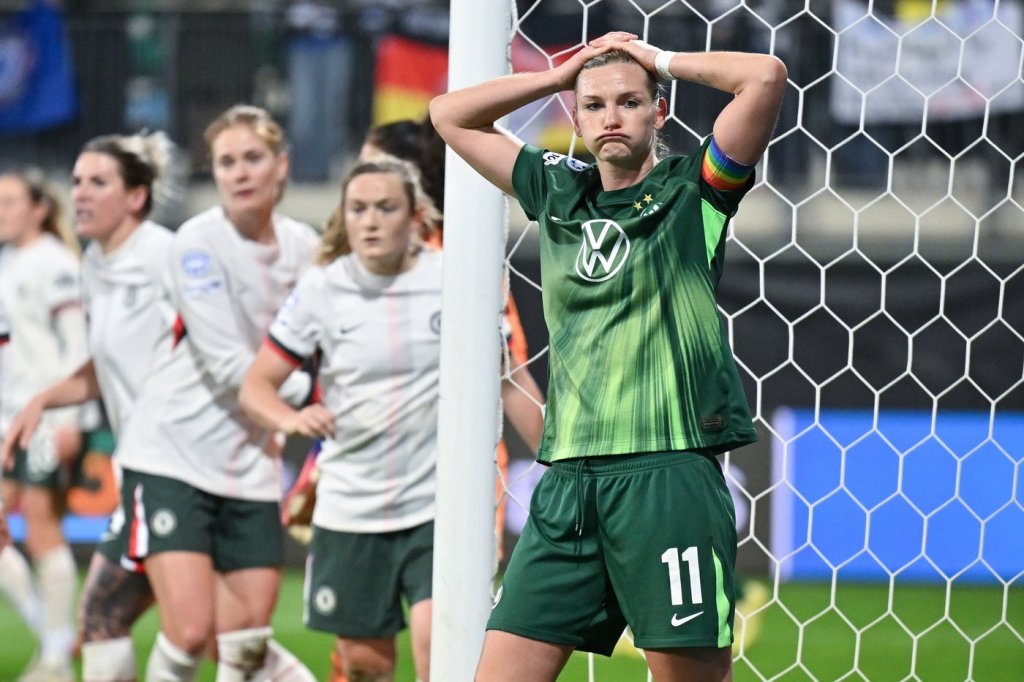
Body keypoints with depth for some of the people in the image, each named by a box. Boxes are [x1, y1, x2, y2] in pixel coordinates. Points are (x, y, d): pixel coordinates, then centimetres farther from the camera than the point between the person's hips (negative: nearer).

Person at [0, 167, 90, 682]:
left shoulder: (53, 264, -8)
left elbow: (76, 345, -13)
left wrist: (68, 417, -19)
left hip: (44, 418, -8)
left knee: (42, 532, -5)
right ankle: (50, 630, 12)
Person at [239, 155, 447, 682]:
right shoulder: (322, 288, -2)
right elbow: (256, 386, -1)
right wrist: (292, 418, -24)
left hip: (435, 505, -2)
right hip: (350, 509, 2)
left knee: (435, 638, -19)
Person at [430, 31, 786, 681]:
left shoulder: (694, 192, 3)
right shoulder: (557, 192, 16)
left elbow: (766, 78, -10)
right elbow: (451, 115, 26)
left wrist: (663, 60, 5)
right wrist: (563, 73, 18)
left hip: (670, 473, -5)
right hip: (568, 477, 5)